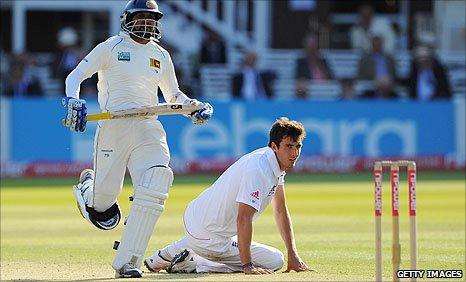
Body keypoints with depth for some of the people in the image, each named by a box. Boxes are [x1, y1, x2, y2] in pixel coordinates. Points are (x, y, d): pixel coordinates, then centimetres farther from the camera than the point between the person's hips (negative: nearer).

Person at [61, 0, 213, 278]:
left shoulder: (160, 55, 16)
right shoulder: (111, 47, 3)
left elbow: (174, 94, 27)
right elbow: (75, 76, 1)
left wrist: (195, 107, 7)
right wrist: (72, 100, -19)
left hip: (149, 129, 3)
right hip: (114, 125, -3)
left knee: (154, 192, -17)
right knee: (103, 200, 1)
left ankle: (127, 262, -13)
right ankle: (88, 185, 41)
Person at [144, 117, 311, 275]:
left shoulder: (278, 163, 4)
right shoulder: (258, 169, -27)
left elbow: (280, 211, 11)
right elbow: (243, 218, -33)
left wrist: (293, 255, 7)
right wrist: (247, 266, -34)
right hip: (210, 237, -10)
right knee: (274, 261, -9)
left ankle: (168, 254, 30)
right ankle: (191, 264, -8)